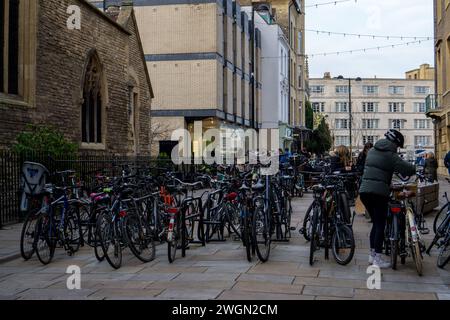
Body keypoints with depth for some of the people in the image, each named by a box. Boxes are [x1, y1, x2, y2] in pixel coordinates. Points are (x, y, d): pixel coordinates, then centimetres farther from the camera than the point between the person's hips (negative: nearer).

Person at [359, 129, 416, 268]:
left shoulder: (372, 151, 14)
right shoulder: (391, 155, -7)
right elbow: (409, 170, -11)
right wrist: (414, 168, 11)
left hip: (364, 190, 7)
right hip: (379, 192, -7)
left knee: (376, 223, 18)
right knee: (380, 225, 1)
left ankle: (372, 255, 21)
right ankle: (377, 258, 2)